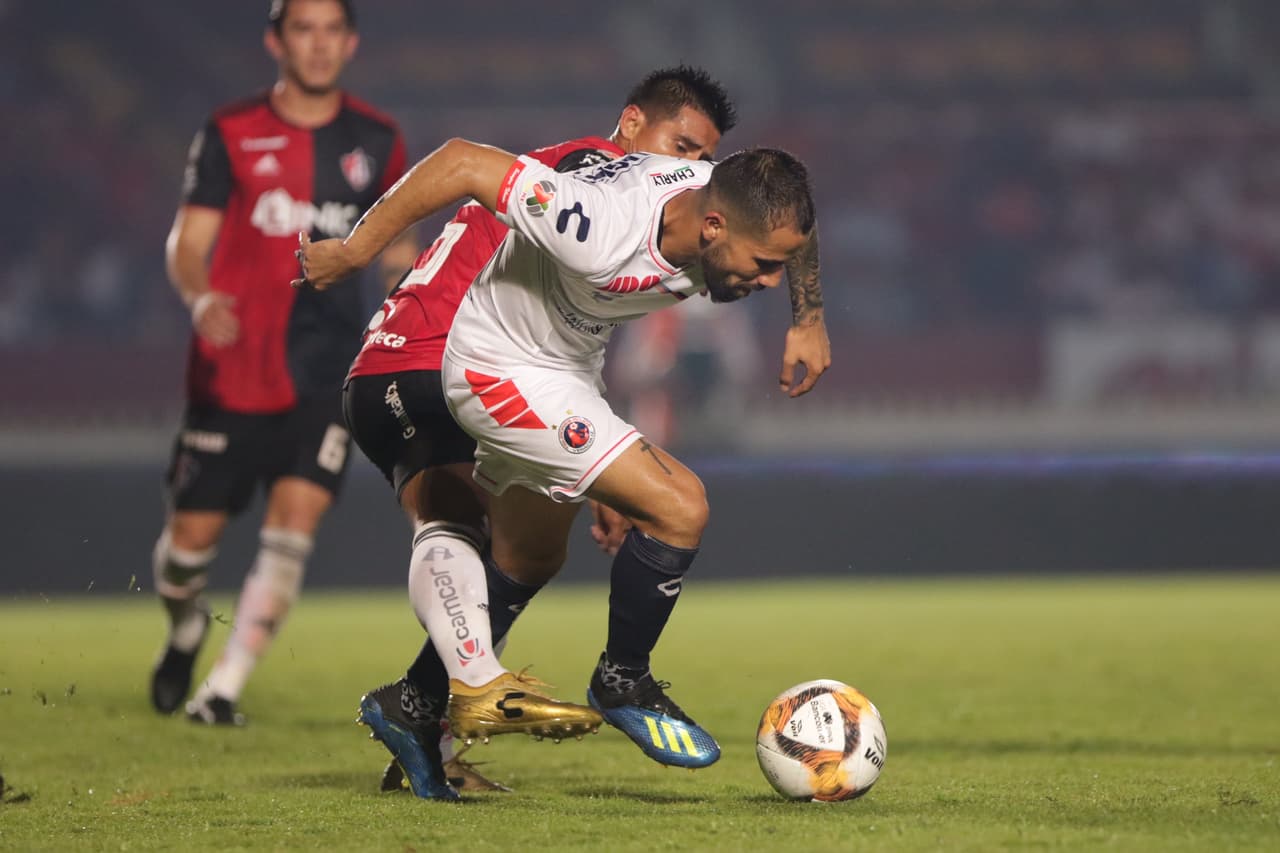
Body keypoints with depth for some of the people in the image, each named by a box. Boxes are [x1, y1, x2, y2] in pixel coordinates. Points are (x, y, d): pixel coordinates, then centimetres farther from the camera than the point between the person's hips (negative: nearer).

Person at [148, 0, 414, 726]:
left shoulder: (377, 141, 7)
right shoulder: (232, 135, 0)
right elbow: (188, 244, -4)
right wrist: (201, 298, -23)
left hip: (328, 373, 1)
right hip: (233, 368, -1)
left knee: (296, 519, -16)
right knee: (193, 533, 2)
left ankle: (226, 688, -9)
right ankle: (187, 626, 36)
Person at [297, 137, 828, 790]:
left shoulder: (743, 208, -18)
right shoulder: (603, 231, -39)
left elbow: (796, 229, 8)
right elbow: (463, 162, -33)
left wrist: (809, 319, 1)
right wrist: (352, 252, -24)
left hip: (568, 367, 9)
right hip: (503, 371, -9)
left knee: (529, 562, 23)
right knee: (680, 509, -17)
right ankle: (622, 683, 4)